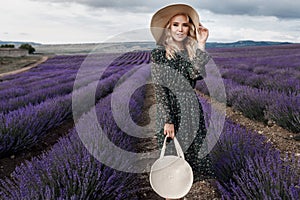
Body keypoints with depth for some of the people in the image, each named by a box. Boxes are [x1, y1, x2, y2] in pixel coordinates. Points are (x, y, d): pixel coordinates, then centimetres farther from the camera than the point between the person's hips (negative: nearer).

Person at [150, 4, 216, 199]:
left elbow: (196, 74, -12)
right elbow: (160, 88, -9)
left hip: (193, 111, 5)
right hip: (172, 111, -4)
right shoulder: (159, 53, -2)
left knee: (193, 155, 9)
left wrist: (201, 45, -11)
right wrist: (168, 120, -16)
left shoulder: (192, 52, 9)